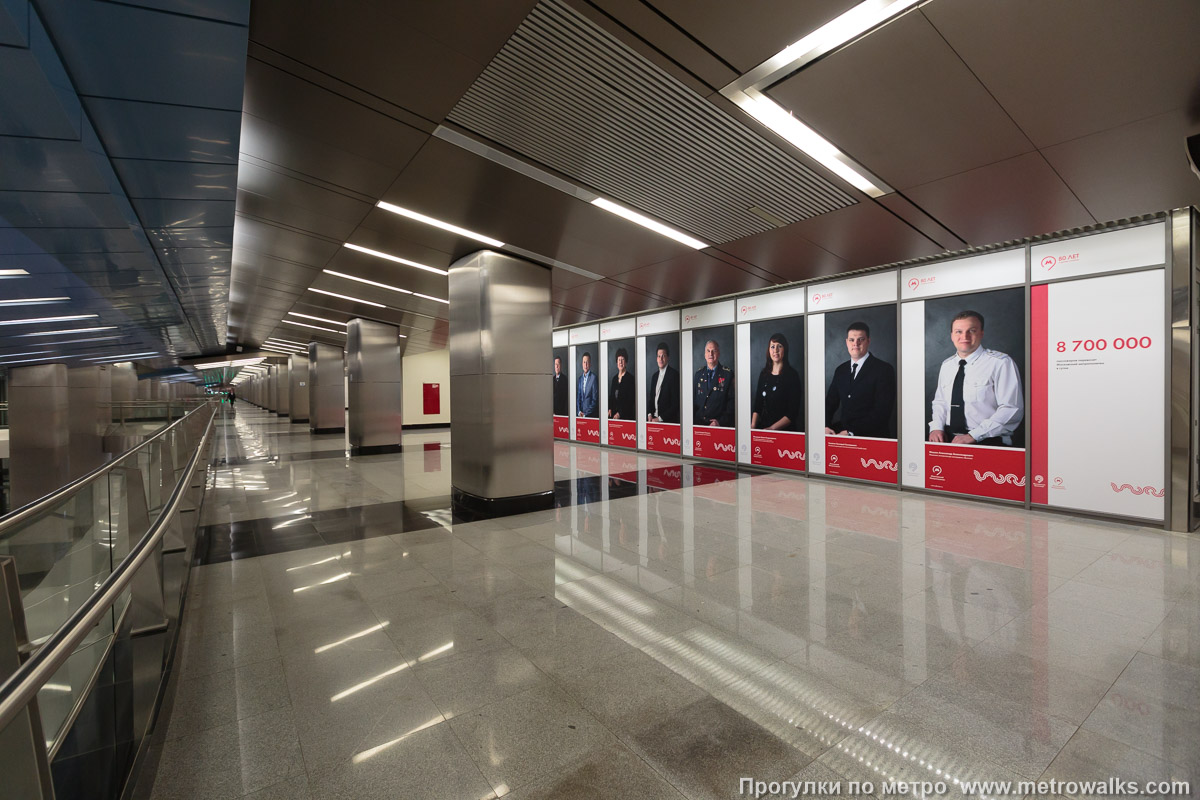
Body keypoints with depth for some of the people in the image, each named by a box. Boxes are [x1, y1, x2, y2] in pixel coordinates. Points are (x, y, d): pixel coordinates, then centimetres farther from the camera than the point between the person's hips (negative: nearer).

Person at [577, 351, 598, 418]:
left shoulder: (593, 378, -10)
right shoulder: (580, 378, 11)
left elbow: (594, 400, -11)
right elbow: (578, 397, 13)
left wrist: (586, 414, -12)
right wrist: (579, 411, 0)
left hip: (589, 415, -5)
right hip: (579, 414, 5)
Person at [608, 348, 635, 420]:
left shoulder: (630, 378, -7)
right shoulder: (614, 378, 13)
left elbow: (631, 399, -11)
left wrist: (620, 413, -13)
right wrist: (610, 409, 1)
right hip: (614, 413, 5)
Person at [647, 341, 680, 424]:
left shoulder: (674, 374, -8)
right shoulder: (654, 376, 14)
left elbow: (676, 402, -12)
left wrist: (660, 418, -13)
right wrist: (650, 414, 2)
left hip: (668, 420, -6)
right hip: (654, 419, 6)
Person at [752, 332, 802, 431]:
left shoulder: (792, 375, -2)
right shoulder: (763, 374, 12)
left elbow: (793, 413, -6)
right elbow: (757, 405, 11)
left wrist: (772, 428, -14)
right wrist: (753, 426, -5)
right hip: (762, 427, 4)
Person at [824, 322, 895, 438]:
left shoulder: (884, 370, -3)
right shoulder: (840, 370, 15)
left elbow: (882, 411, -12)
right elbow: (830, 403, 13)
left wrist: (851, 433, -20)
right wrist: (825, 426, -8)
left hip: (873, 435, -5)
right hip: (842, 431, 6)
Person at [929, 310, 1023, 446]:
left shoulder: (1000, 363, -3)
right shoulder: (946, 365, 15)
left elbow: (1011, 410, -9)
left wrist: (973, 436, -16)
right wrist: (936, 427, 3)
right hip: (948, 440, 5)